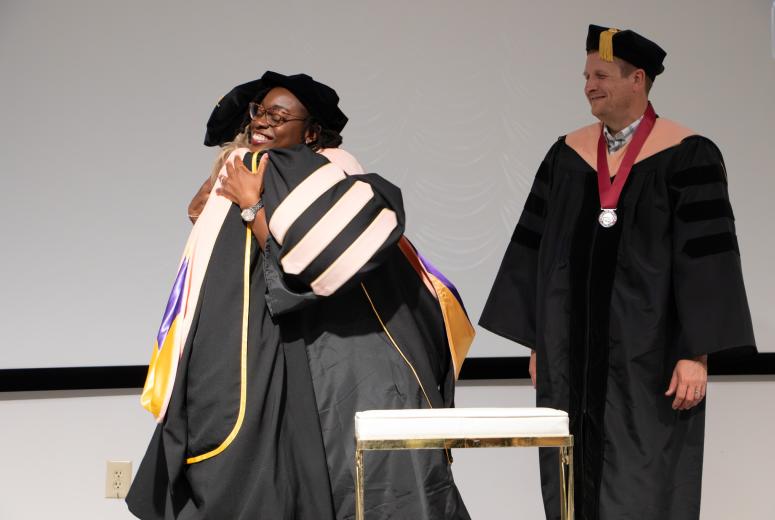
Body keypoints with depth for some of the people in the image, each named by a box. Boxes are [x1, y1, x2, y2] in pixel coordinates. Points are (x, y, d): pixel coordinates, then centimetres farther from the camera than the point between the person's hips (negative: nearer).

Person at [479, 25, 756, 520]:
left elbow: (708, 258, -10)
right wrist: (537, 343, 9)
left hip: (647, 354, -5)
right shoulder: (568, 153, 8)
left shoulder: (686, 156, -7)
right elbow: (537, 250, 11)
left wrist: (697, 353, -15)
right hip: (573, 350, 5)